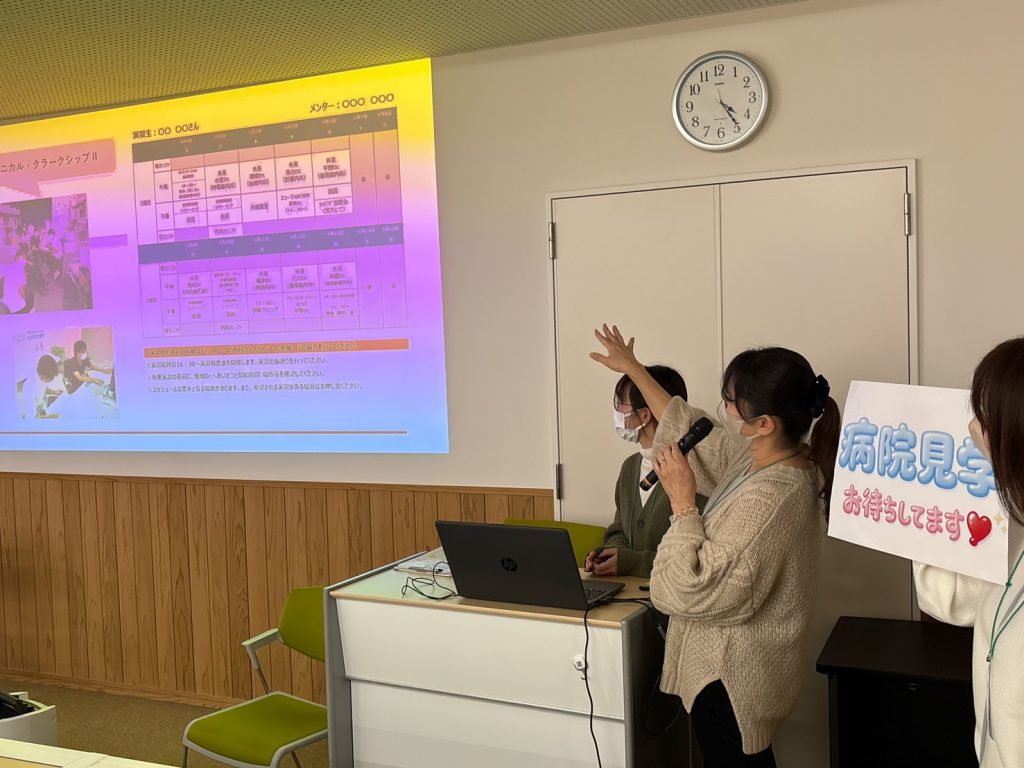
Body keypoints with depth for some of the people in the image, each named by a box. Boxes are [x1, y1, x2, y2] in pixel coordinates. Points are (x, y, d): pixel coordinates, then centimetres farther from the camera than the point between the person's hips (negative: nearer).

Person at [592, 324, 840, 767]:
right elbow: (693, 436, 13)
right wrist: (634, 369, 18)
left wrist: (682, 502, -25)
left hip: (731, 680, -9)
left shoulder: (768, 498, -32)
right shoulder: (764, 459, -3)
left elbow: (694, 589, -31)